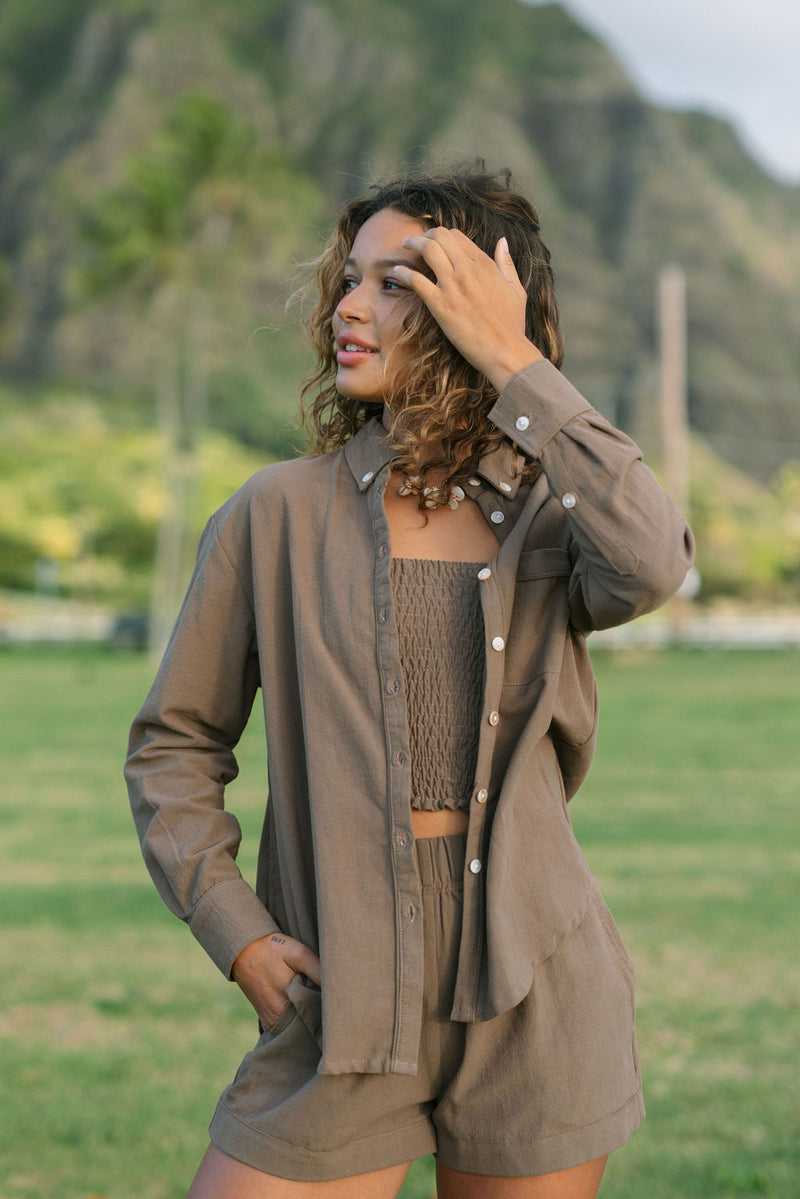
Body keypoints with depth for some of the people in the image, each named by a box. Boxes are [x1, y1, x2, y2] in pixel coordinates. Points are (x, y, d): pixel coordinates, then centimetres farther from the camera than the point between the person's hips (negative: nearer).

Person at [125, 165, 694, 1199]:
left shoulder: (546, 513, 4)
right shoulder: (278, 515, 4)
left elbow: (650, 566, -21)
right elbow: (174, 741, 10)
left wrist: (514, 364, -15)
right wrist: (235, 929, -3)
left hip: (531, 998, 1)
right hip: (342, 989, 0)